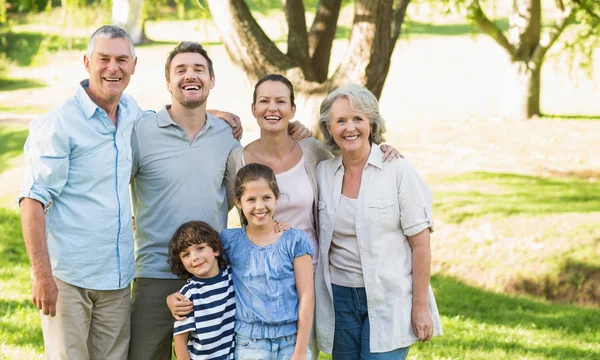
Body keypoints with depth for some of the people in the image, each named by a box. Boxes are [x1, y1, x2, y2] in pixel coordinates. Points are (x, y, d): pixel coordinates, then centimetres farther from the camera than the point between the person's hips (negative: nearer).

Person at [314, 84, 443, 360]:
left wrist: (421, 306, -10)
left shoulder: (398, 171, -7)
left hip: (388, 299, -4)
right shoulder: (322, 172, 4)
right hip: (339, 298, 4)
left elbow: (420, 244, -8)